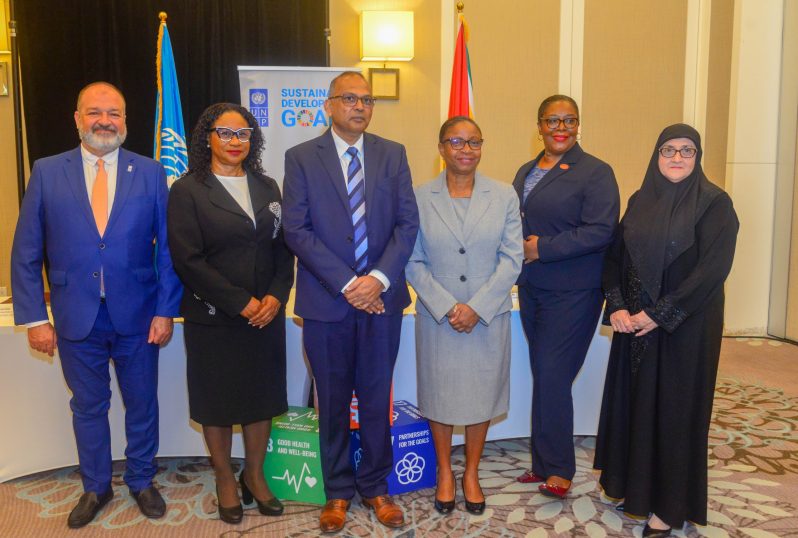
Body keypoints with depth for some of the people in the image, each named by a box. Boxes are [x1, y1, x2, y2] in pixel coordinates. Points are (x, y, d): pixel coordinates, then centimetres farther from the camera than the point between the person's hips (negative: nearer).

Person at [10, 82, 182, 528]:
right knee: (88, 407, 16)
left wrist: (166, 310, -5)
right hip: (76, 318, 0)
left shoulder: (150, 173, -1)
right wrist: (34, 318, -3)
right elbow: (26, 253, 1)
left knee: (142, 404, 14)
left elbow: (168, 248, -1)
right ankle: (96, 487, 37)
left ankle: (142, 481, 36)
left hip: (137, 317, 0)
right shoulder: (47, 173, 0)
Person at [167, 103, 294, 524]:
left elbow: (284, 247, 8)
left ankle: (254, 474, 30)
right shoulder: (187, 191, -5)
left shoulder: (267, 187, 10)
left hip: (267, 313, 4)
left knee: (262, 396, 10)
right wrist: (240, 303, -15)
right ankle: (224, 479, 29)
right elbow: (188, 260, -12)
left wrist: (276, 296, -8)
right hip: (213, 318, -4)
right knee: (217, 400, 9)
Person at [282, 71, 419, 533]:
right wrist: (346, 283, -15)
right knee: (333, 403, 11)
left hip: (382, 298, 2)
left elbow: (408, 223, 0)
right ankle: (338, 491, 28)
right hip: (327, 301, -1)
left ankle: (375, 486, 29)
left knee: (377, 399, 11)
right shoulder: (301, 158, 0)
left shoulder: (393, 155, 6)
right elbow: (297, 230, -7)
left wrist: (379, 278, -13)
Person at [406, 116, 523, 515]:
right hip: (436, 317, 0)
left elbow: (512, 258, -4)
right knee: (439, 394, 10)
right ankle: (444, 472, 31)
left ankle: (472, 473, 31)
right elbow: (413, 261, -4)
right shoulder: (420, 198, -2)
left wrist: (477, 307, -13)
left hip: (489, 317, 1)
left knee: (481, 394, 11)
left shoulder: (504, 196, 0)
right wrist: (447, 306, -14)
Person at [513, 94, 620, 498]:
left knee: (551, 377, -6)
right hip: (531, 288, 7)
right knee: (543, 376, 13)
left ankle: (557, 468, 11)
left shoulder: (595, 172, -8)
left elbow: (600, 231, -18)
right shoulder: (526, 172, 14)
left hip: (572, 293, -7)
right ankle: (544, 463, 25)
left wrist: (543, 249, -18)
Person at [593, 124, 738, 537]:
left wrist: (660, 313, -19)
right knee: (632, 401, 12)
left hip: (686, 326, -5)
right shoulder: (640, 201, 7)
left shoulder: (714, 204, -8)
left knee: (674, 407, 4)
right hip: (633, 323, 5)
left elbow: (713, 268, -17)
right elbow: (615, 256, 7)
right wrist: (616, 307, -8)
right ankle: (634, 483, 31)